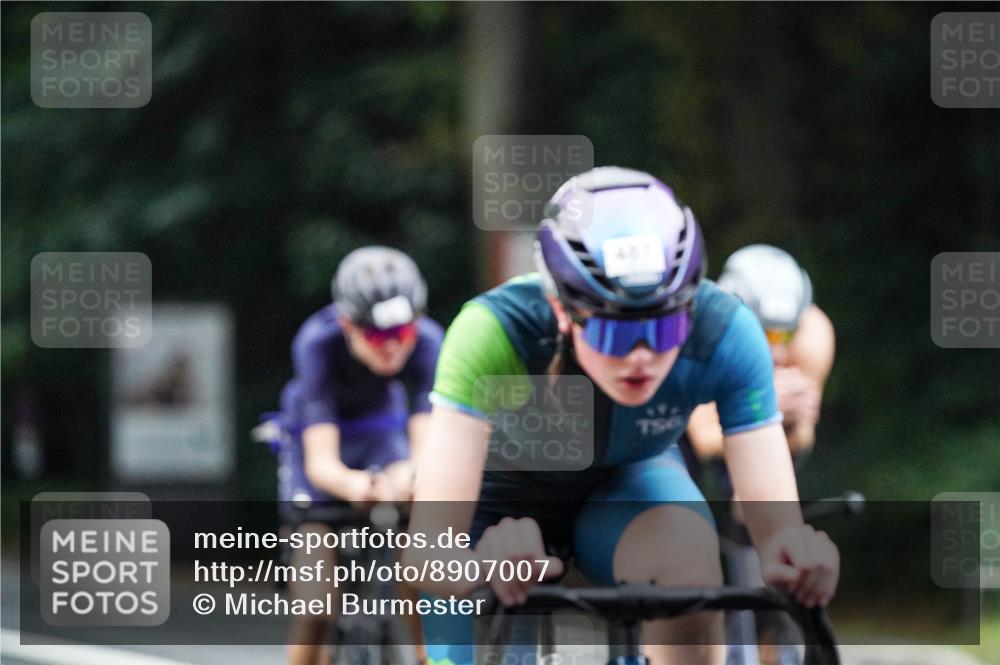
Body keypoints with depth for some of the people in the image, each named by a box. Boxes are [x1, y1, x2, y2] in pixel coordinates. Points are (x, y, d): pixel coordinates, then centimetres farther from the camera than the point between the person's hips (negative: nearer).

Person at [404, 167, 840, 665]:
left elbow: (779, 527, -35)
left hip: (627, 482, 1)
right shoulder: (496, 331, -39)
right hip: (504, 499, -1)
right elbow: (426, 550, -46)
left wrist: (795, 554, -59)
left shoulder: (723, 334, -33)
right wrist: (483, 565, -69)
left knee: (689, 559, -30)